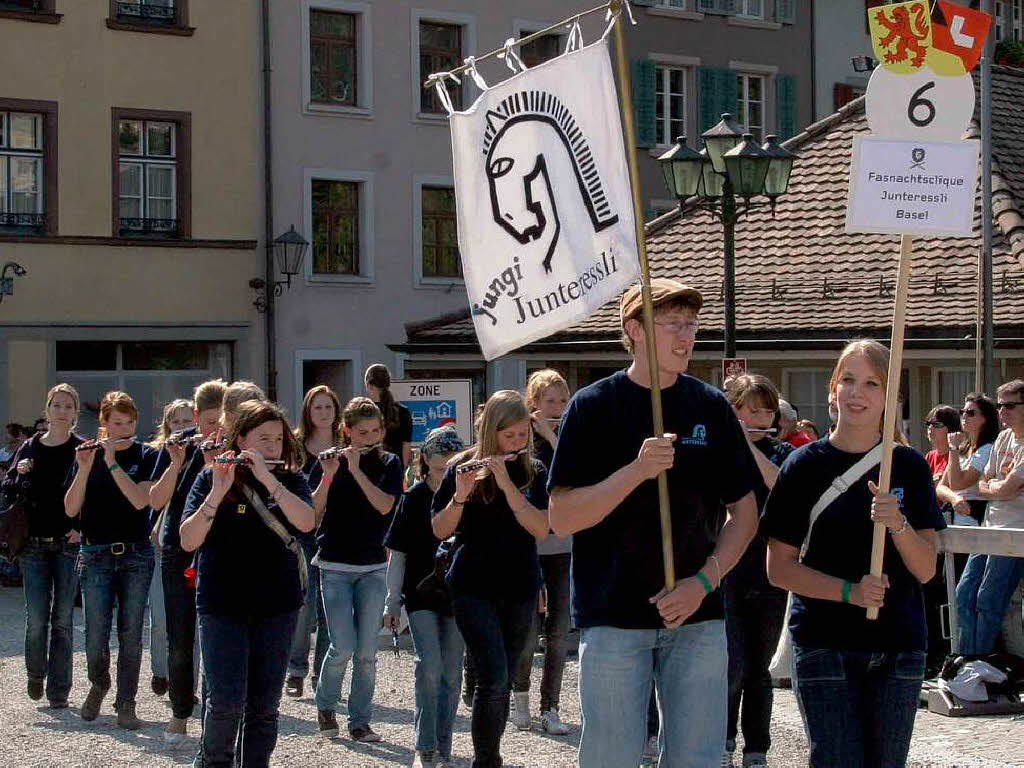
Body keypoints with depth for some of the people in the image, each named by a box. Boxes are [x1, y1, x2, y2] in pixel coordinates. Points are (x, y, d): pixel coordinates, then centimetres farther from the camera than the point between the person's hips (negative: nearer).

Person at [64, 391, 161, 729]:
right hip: (96, 556, 0)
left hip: (136, 554, 0)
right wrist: (84, 468, -16)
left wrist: (111, 461, -18)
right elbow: (71, 509, -3)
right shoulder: (86, 455, 5)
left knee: (131, 634, 0)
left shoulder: (145, 456, 2)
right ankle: (98, 684, 25)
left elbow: (140, 500, -14)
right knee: (96, 635, -3)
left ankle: (126, 704, 9)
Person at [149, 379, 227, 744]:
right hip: (179, 553, 1)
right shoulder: (177, 444, -1)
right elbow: (156, 500, -5)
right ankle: (180, 712, 20)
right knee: (180, 641, 5)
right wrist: (176, 464, -18)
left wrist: (213, 463, -27)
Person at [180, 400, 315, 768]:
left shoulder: (290, 479, 4)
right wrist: (218, 491, -24)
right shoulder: (212, 478, -2)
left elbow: (306, 522, -16)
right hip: (223, 606, -2)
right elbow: (188, 541, -12)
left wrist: (267, 477, -23)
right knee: (226, 701, -8)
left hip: (277, 606, 2)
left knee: (265, 706, 5)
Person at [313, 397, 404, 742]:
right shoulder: (330, 462, -1)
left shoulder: (388, 463, 3)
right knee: (343, 646, -10)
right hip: (334, 567, -2)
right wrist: (328, 475, -24)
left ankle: (360, 721, 10)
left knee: (367, 651, -1)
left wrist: (356, 469, -19)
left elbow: (384, 505, -13)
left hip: (373, 567, 2)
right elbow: (313, 512, -11)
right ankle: (325, 705, 15)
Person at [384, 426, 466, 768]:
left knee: (451, 674, 6)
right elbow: (397, 553, 2)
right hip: (421, 595, -2)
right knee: (429, 667, -14)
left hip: (458, 596, 2)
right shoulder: (413, 498, -2)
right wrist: (392, 602, 1)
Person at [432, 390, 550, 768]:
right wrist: (460, 494, -23)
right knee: (493, 679, -16)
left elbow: (540, 529, -11)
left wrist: (506, 483, -21)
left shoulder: (533, 471, 3)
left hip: (520, 590, 3)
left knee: (503, 683, 8)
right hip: (474, 589, -3)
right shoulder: (462, 468, -2)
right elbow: (439, 530, -5)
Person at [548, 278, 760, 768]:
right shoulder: (593, 406, -2)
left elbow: (744, 512, 10)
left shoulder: (711, 407, 6)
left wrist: (704, 582, -5)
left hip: (697, 617, 3)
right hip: (614, 617, -3)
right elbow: (562, 517, -8)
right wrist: (637, 471, -21)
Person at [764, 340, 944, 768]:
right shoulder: (807, 466, -1)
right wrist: (851, 591, -17)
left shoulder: (909, 467, 5)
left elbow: (925, 570, 1)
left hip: (898, 647, 3)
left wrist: (897, 524, -18)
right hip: (824, 647, -3)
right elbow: (780, 568, -3)